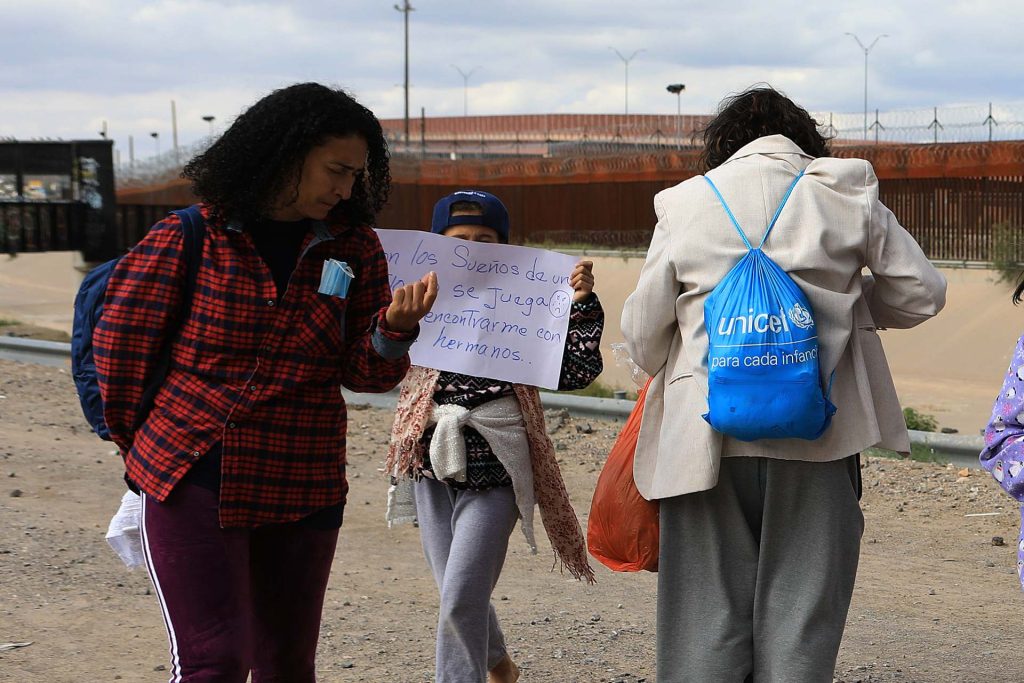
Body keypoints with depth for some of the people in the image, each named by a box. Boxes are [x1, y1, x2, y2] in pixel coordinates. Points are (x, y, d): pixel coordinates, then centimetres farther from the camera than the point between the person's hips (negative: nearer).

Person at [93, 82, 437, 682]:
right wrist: (142, 443, 11)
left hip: (302, 491, 4)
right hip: (193, 479, -4)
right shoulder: (190, 238, -6)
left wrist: (397, 326, -19)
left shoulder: (354, 248, 4)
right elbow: (120, 341, 3)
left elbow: (365, 374, 2)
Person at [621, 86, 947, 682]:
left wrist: (672, 377, 26)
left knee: (707, 617, 7)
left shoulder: (686, 203, 2)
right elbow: (922, 292, 8)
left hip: (709, 438, 0)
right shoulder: (848, 194, 3)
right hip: (816, 436, 0)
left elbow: (642, 332, 5)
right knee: (800, 615, 7)